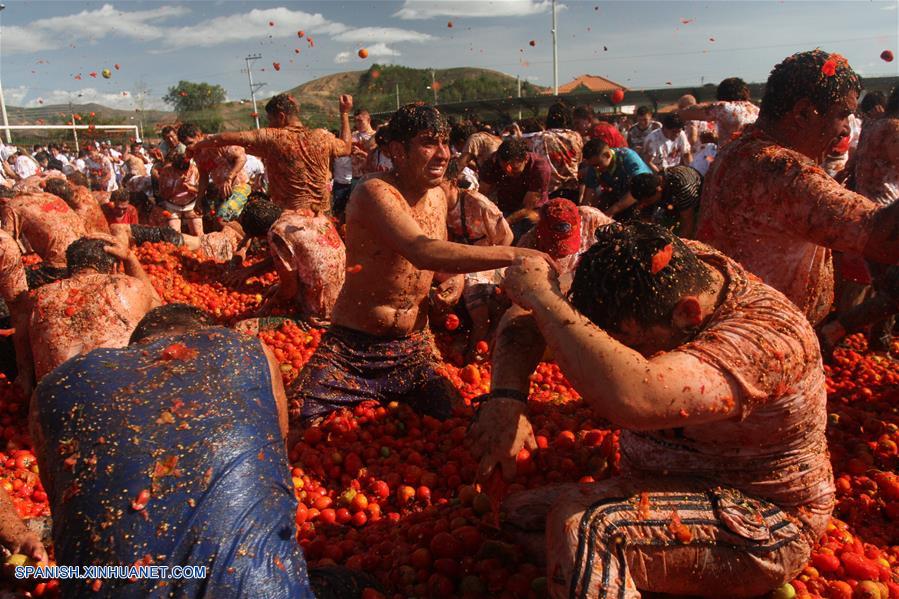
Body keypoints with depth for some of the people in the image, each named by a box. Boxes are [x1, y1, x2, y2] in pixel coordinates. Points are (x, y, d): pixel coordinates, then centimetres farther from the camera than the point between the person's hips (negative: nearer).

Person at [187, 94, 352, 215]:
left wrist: (198, 145, 9)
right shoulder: (322, 137, -1)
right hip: (322, 216, 3)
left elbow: (228, 138, -5)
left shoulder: (272, 138, -9)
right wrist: (345, 113, 27)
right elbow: (346, 148, 19)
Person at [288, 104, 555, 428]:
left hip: (413, 348, 6)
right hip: (351, 348, -6)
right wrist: (512, 254, -35)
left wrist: (453, 281, -2)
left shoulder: (438, 196, 6)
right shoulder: (373, 192, -18)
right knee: (297, 421, -20)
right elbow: (423, 251, -35)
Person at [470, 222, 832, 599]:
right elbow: (526, 318, -6)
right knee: (520, 516, 2)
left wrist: (544, 298, -37)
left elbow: (633, 397, -50)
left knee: (580, 527, -31)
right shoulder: (670, 270, -9)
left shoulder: (765, 334, -30)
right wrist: (505, 396, -25)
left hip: (761, 525, -8)